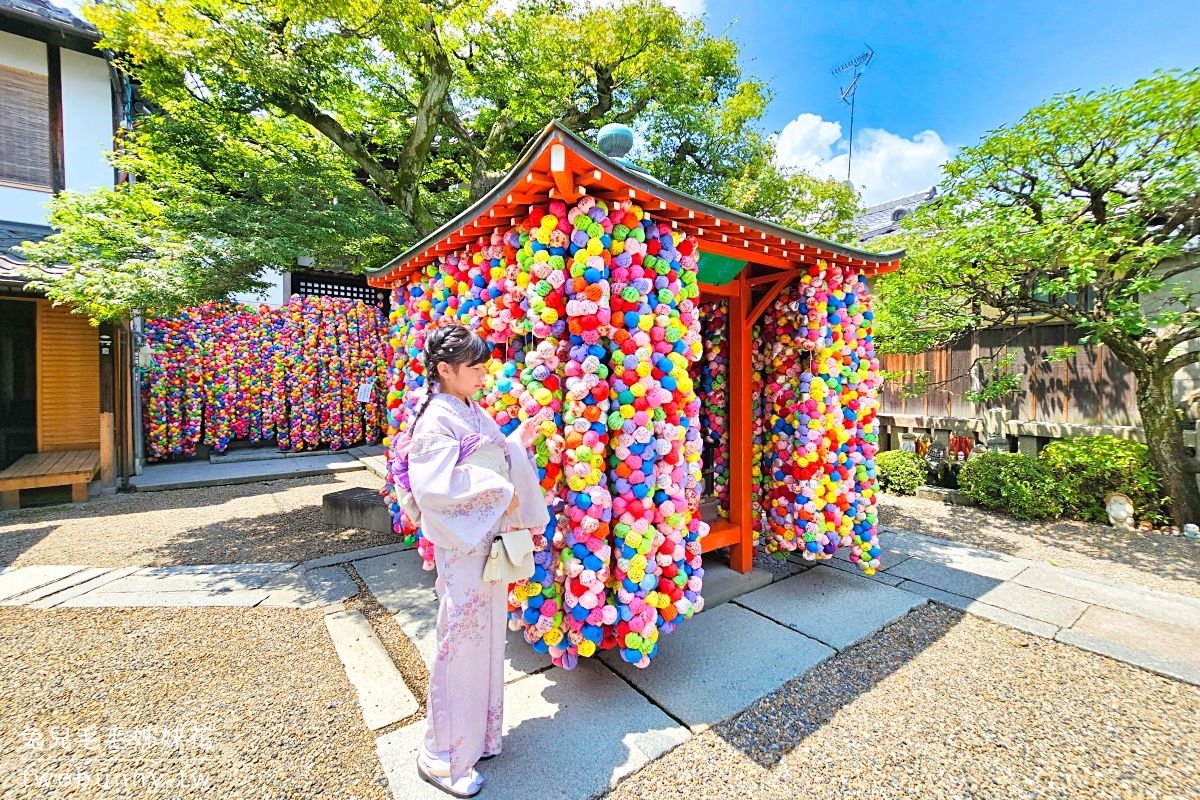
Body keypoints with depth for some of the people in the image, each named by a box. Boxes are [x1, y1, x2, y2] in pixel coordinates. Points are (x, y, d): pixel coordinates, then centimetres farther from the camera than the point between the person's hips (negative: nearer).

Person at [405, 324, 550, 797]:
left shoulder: (474, 412, 10)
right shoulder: (437, 418, -16)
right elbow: (435, 485, -25)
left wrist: (519, 441, 2)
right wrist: (499, 492, -19)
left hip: (490, 538, 8)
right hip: (461, 545, -8)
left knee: (488, 636, 19)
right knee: (461, 642, 5)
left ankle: (479, 734, 41)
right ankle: (443, 757, 29)